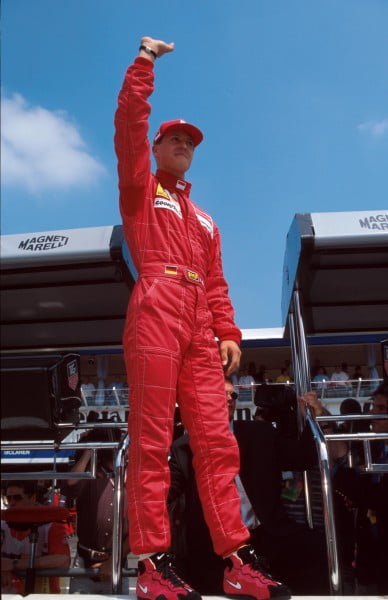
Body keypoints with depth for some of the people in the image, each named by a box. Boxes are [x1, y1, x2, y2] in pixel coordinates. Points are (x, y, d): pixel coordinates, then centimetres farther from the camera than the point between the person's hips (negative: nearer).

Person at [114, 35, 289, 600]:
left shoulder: (204, 220, 31)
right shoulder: (140, 189, 18)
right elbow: (129, 124, 4)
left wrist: (229, 332, 9)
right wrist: (145, 61, 7)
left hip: (199, 326, 6)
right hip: (156, 313, -5)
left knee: (216, 438, -1)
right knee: (152, 438, -10)